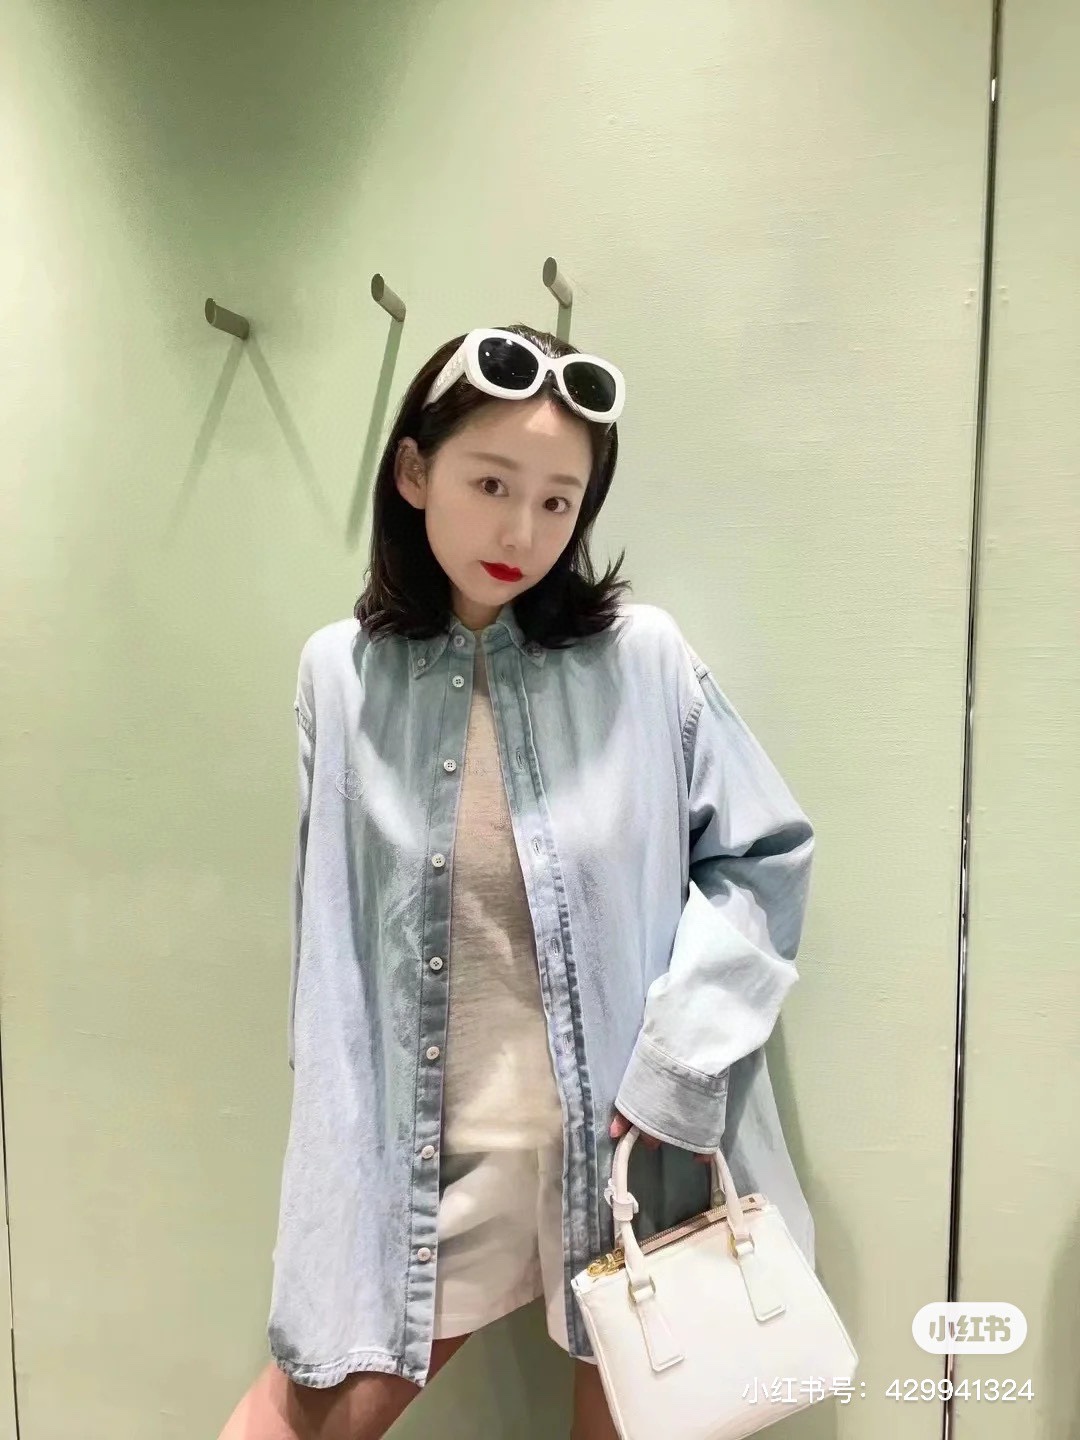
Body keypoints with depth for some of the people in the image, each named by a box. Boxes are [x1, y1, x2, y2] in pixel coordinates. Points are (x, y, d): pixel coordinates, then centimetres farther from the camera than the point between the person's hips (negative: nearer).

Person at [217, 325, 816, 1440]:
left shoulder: (643, 658, -10)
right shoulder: (341, 673, -4)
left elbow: (767, 854, -2)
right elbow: (330, 940, 2)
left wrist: (678, 1062, -10)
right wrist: (336, 1153, 4)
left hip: (624, 1137, 0)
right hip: (423, 1148, 2)